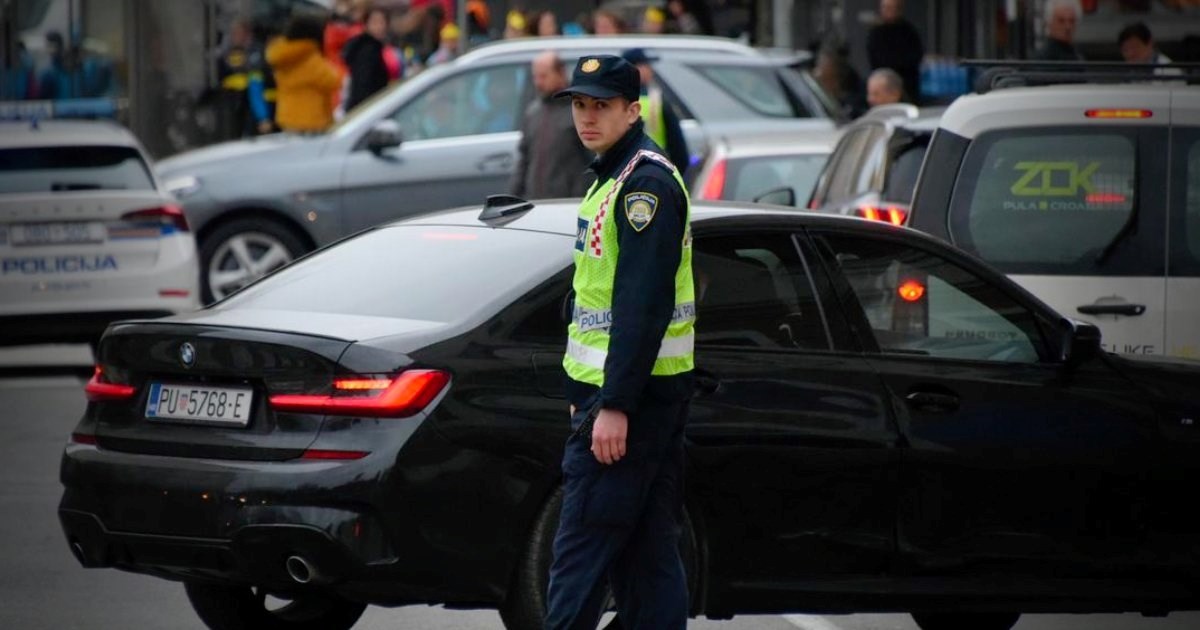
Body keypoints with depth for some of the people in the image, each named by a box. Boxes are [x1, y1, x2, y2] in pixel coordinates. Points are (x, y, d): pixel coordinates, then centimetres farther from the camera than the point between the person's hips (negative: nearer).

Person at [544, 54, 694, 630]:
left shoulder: (645, 182, -15)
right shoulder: (613, 177, 18)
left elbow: (644, 305, -22)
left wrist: (614, 405, -25)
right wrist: (585, 393, 23)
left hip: (632, 391, -11)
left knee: (582, 548, -9)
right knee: (648, 548, 10)